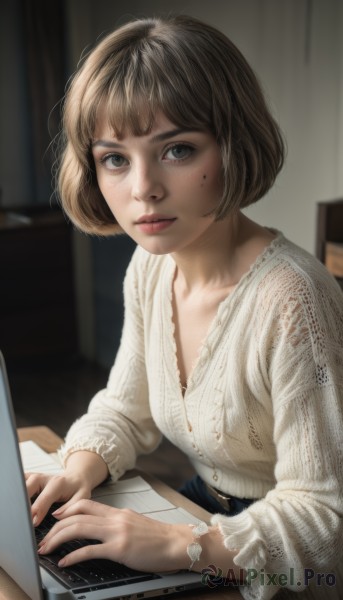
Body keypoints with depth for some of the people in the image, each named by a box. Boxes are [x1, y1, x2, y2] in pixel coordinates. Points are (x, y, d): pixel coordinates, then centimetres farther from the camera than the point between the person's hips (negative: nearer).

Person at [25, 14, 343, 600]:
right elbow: (126, 408, 9)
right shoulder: (151, 267, -3)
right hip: (203, 505, 7)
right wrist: (79, 471, -9)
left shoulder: (289, 301, -29)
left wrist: (180, 546, -32)